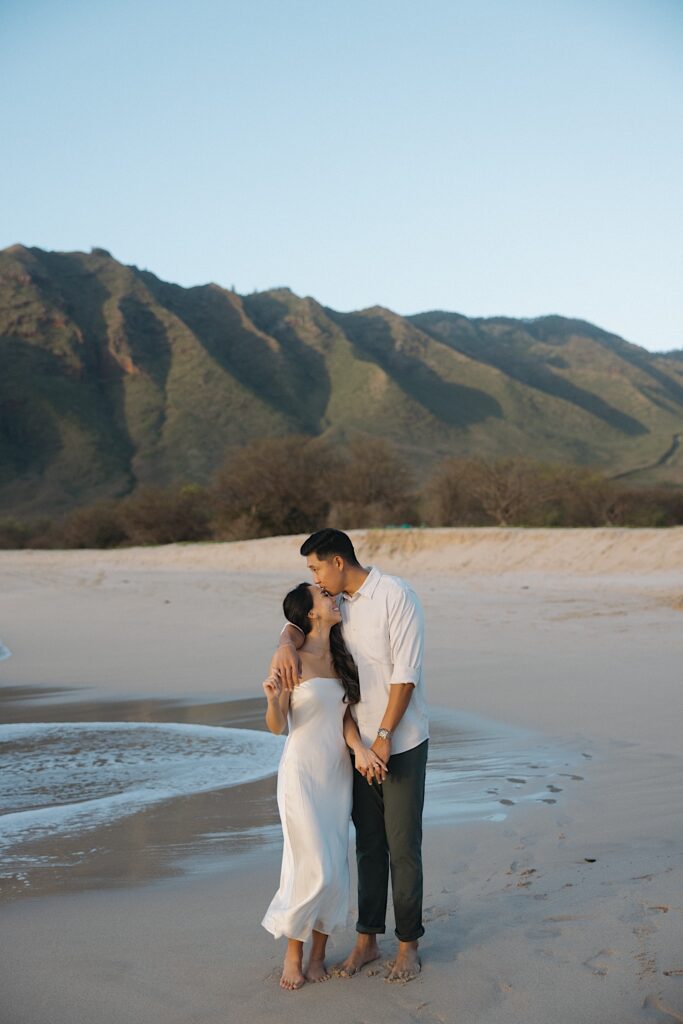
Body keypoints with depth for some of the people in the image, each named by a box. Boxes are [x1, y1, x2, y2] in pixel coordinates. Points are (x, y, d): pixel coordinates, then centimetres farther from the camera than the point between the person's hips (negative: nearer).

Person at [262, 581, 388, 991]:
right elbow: (277, 726, -7)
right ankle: (293, 954, 13)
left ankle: (318, 954, 19)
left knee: (335, 867, 6)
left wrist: (359, 747, -12)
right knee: (315, 868, -6)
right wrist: (273, 699, -29)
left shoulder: (340, 657, 7)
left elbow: (345, 714, 7)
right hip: (302, 772, -5)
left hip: (338, 771, 6)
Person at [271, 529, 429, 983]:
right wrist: (287, 644, -27)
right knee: (368, 844, 12)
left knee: (403, 846, 2)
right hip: (360, 742, 6)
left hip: (402, 743, -6)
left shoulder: (396, 595, -15)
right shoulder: (338, 603, 8)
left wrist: (384, 736, -19)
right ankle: (367, 939, 23)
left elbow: (406, 673, -18)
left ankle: (409, 945, 14)